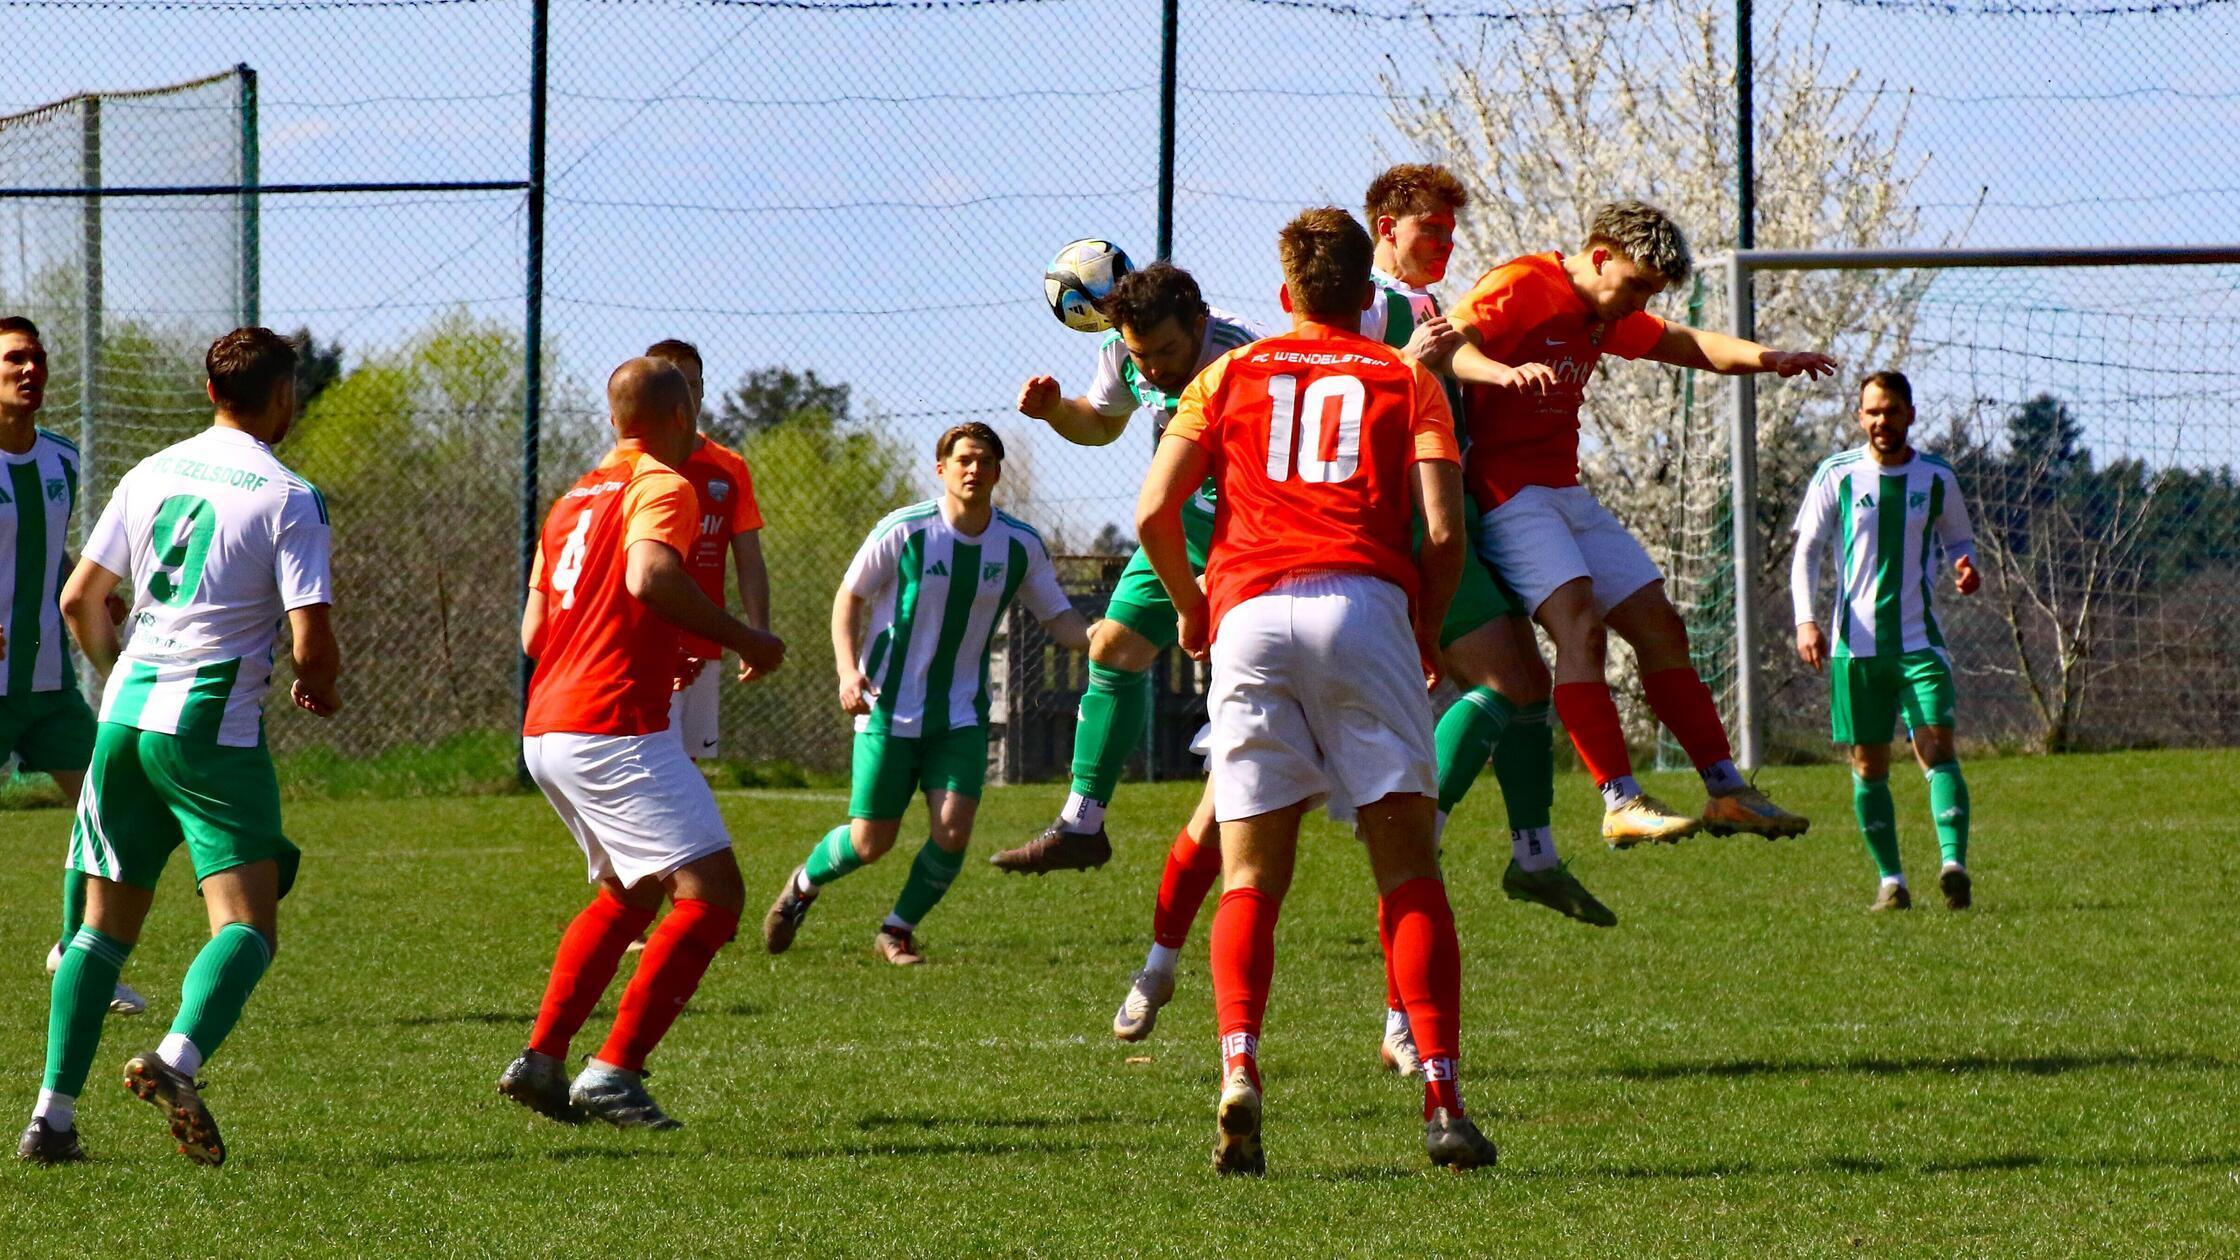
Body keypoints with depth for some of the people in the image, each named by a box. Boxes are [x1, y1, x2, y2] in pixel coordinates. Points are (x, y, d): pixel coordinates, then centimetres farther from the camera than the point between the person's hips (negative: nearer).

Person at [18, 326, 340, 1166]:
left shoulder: (151, 475, 11)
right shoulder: (289, 499, -6)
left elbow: (79, 601, 14)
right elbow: (313, 642, -11)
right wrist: (316, 687, 11)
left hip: (125, 718, 6)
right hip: (213, 727, -6)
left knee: (104, 926, 13)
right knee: (247, 925, -7)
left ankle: (52, 1115, 8)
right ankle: (178, 1060, -33)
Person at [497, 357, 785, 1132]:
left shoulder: (574, 499, 21)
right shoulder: (662, 487, -5)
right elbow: (649, 575, -26)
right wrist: (744, 641, -16)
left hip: (544, 732, 10)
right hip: (614, 727, -9)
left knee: (630, 893, 25)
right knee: (712, 893, -10)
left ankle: (542, 1060, 18)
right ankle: (614, 1071, -17)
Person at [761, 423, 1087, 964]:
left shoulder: (1021, 545, -3)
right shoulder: (904, 530, -12)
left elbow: (1059, 619, 4)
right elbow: (849, 597, -2)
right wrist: (848, 670, -16)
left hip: (962, 714, 3)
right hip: (890, 709, -3)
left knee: (953, 832, -14)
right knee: (870, 842, -1)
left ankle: (897, 932, 10)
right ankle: (803, 885, 33)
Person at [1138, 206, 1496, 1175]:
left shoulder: (1231, 376, 20)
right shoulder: (1408, 381, 17)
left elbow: (1156, 513, 9)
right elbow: (1443, 530, 3)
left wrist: (1189, 606, 26)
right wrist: (1427, 634, 20)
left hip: (1250, 613, 1)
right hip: (1364, 604, -1)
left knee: (1251, 877, 3)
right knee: (1407, 867, 2)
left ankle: (1239, 1069, -20)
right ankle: (1441, 1097, -7)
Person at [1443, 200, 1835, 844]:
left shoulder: (1605, 316, 17)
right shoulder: (1520, 286, -12)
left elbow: (1692, 345, 22)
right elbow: (1449, 344, -26)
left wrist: (1767, 357, 3)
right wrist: (1505, 372, -47)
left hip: (1565, 494, 10)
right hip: (1508, 494, -10)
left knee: (1657, 622, 8)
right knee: (1580, 623, -24)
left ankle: (1727, 790, 14)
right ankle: (1621, 804, -31)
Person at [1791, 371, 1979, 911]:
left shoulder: (1937, 477, 5)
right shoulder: (1836, 475, 2)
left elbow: (1958, 540, 17)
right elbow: (1806, 551, 5)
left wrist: (1966, 569, -7)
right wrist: (1806, 619, -9)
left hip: (1919, 640, -1)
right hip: (1856, 644, 1)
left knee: (1937, 748, -17)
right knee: (1868, 767, 3)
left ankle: (1954, 863, -28)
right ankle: (1891, 881, 12)